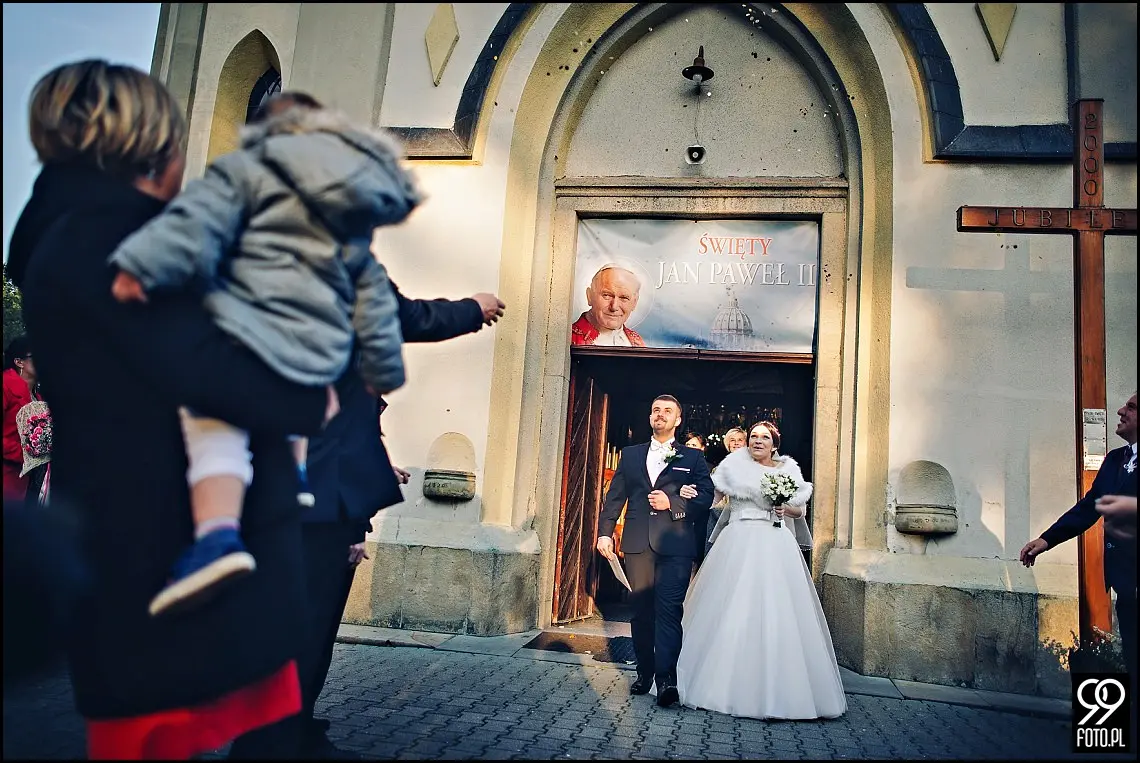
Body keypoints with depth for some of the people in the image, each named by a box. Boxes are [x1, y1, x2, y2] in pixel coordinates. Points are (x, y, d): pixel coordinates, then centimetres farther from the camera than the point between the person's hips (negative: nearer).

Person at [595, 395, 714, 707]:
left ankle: (666, 678, -9)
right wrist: (605, 532, 1)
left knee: (669, 610, -10)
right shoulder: (630, 455, 16)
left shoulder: (693, 457, 9)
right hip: (637, 544, 3)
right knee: (641, 610, 9)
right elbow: (615, 496, 11)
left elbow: (706, 497, 0)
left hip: (675, 544, -3)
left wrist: (672, 503, -12)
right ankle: (644, 673, 21)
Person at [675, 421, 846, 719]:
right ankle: (727, 681, 7)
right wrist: (690, 491, -16)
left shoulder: (788, 469, 12)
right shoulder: (735, 463, 9)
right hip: (739, 542, -1)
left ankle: (779, 688, 7)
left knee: (776, 611, -3)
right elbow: (710, 493, 3)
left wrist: (787, 509, -5)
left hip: (776, 546, 1)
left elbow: (801, 510, 16)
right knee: (732, 611, -3)